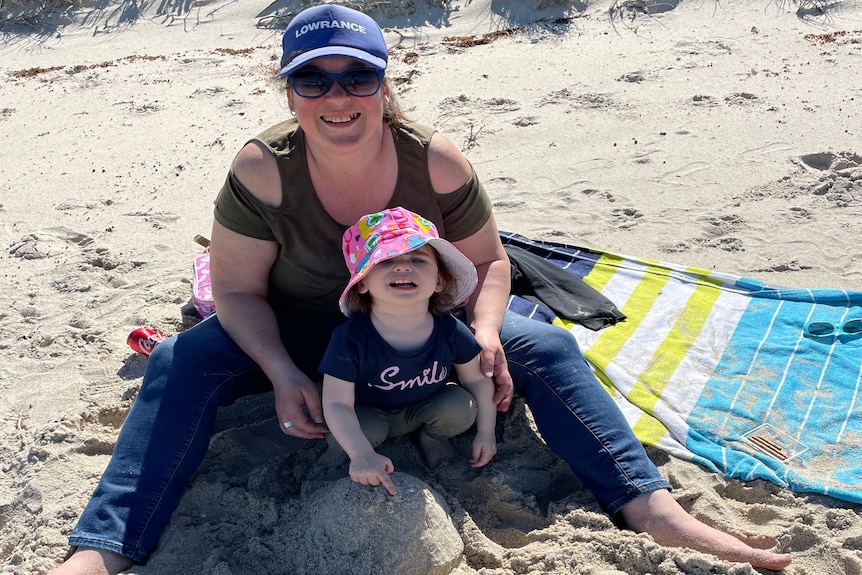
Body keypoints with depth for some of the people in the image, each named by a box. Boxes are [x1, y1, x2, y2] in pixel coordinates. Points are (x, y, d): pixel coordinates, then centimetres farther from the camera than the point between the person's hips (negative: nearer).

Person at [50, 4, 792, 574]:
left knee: (547, 349, -18)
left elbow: (487, 262, -6)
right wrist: (283, 374, -29)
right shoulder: (262, 170, -22)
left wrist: (485, 333, -25)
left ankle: (654, 509, -18)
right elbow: (238, 289, -14)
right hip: (299, 335, 0)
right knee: (181, 363, -25)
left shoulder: (438, 164, -20)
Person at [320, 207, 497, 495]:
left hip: (426, 408, 3)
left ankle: (432, 437, 13)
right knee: (365, 430, -32)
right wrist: (362, 454, -44)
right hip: (371, 414, -3)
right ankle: (341, 449, 6)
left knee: (462, 406, -22)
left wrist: (486, 432, -3)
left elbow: (478, 379, -6)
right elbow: (337, 403, -31)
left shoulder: (451, 332, -23)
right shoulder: (350, 339, -32)